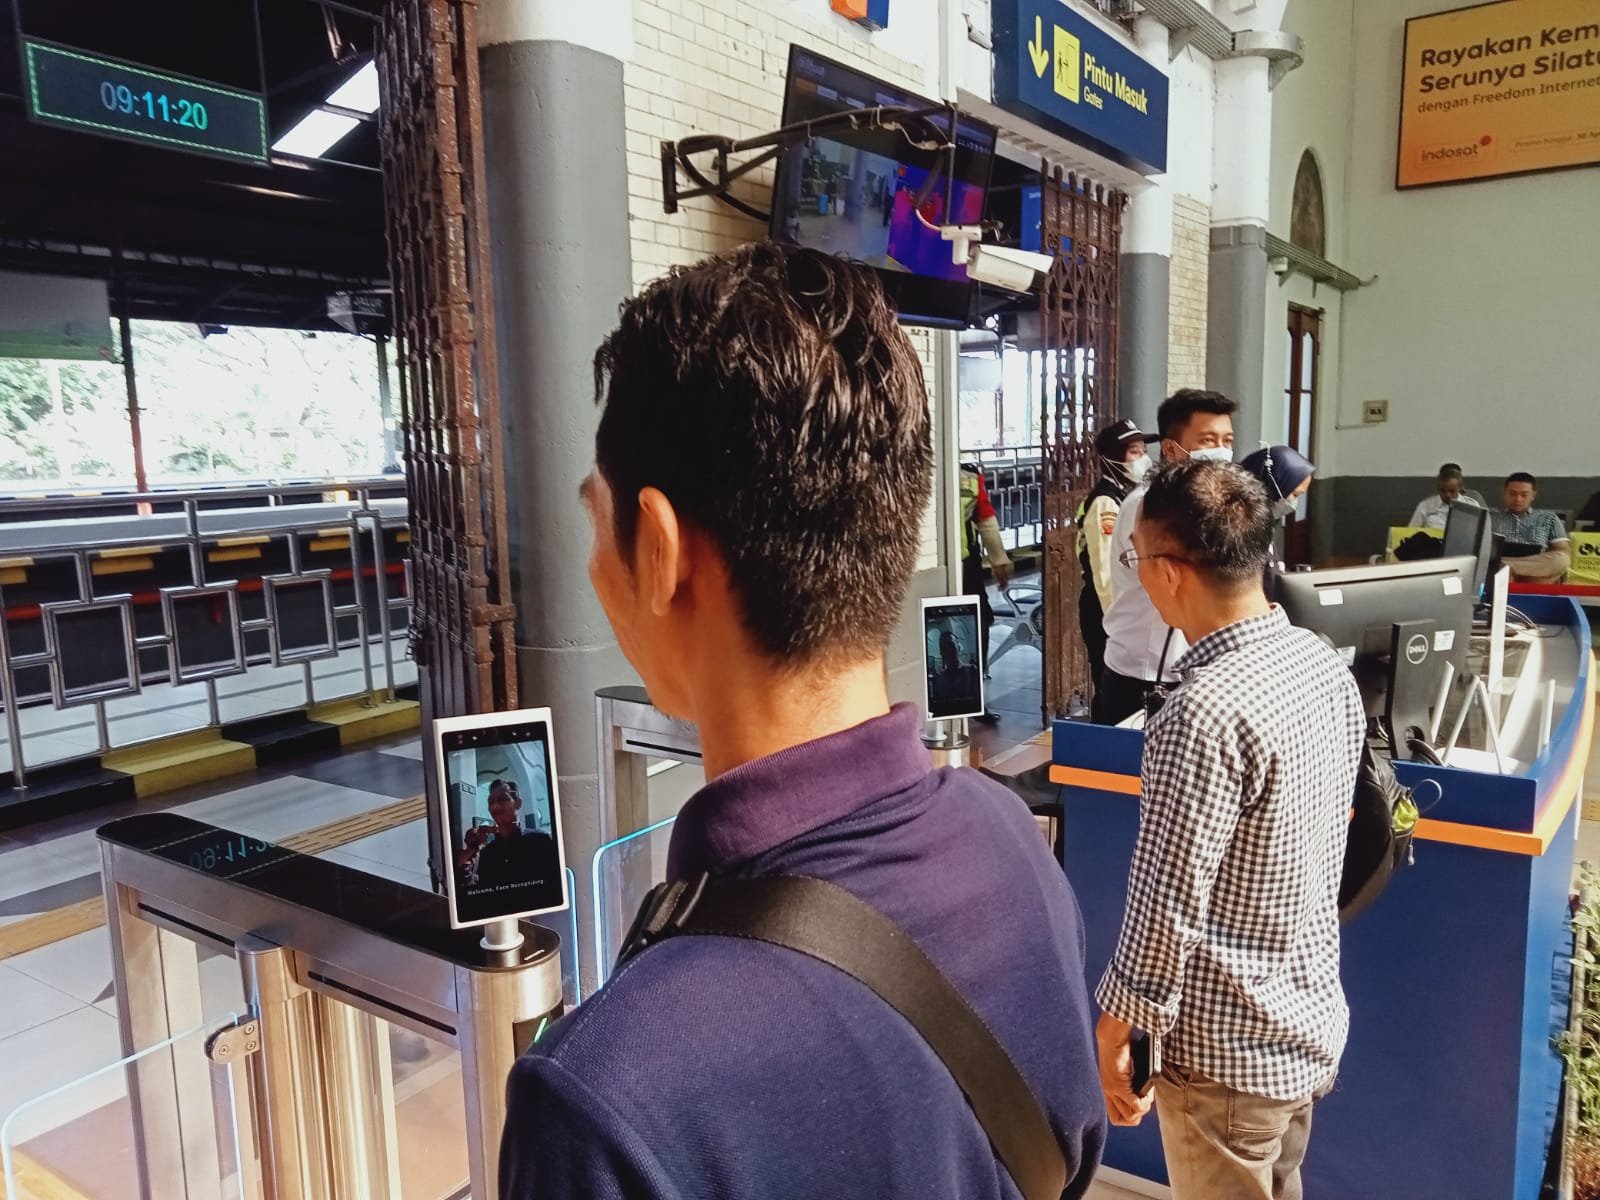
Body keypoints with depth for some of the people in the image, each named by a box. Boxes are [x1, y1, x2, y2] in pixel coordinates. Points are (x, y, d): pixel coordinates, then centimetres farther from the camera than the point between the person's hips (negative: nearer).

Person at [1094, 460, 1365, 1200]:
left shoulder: (1205, 710, -29)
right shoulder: (1326, 665, -2)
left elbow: (1168, 906, -25)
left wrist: (1111, 1033, -12)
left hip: (1225, 1048, -8)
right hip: (1311, 1020, 8)